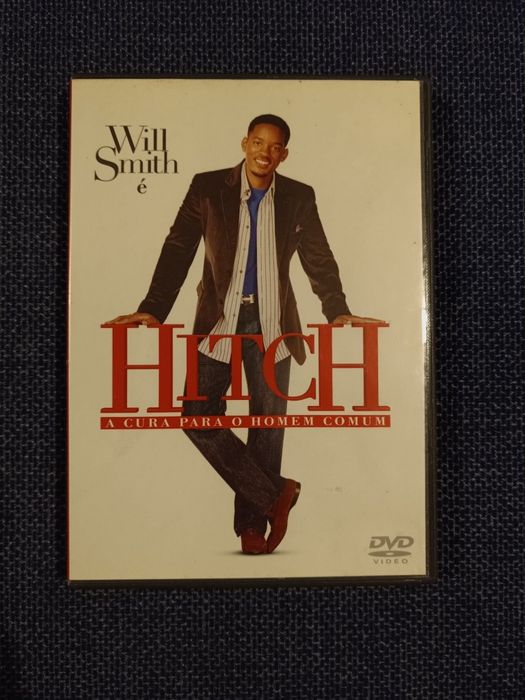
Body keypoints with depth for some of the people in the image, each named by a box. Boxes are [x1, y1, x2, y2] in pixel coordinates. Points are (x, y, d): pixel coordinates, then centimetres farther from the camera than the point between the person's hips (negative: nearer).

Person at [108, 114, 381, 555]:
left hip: (272, 324, 1)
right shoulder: (207, 188, 1)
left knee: (267, 423, 3)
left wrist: (338, 311, -3)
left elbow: (319, 259, 9)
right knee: (199, 417, -6)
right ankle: (275, 494, 9)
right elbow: (179, 249, -2)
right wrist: (153, 309, -12)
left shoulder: (299, 198, 4)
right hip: (220, 320, 0)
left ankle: (252, 523, 18)